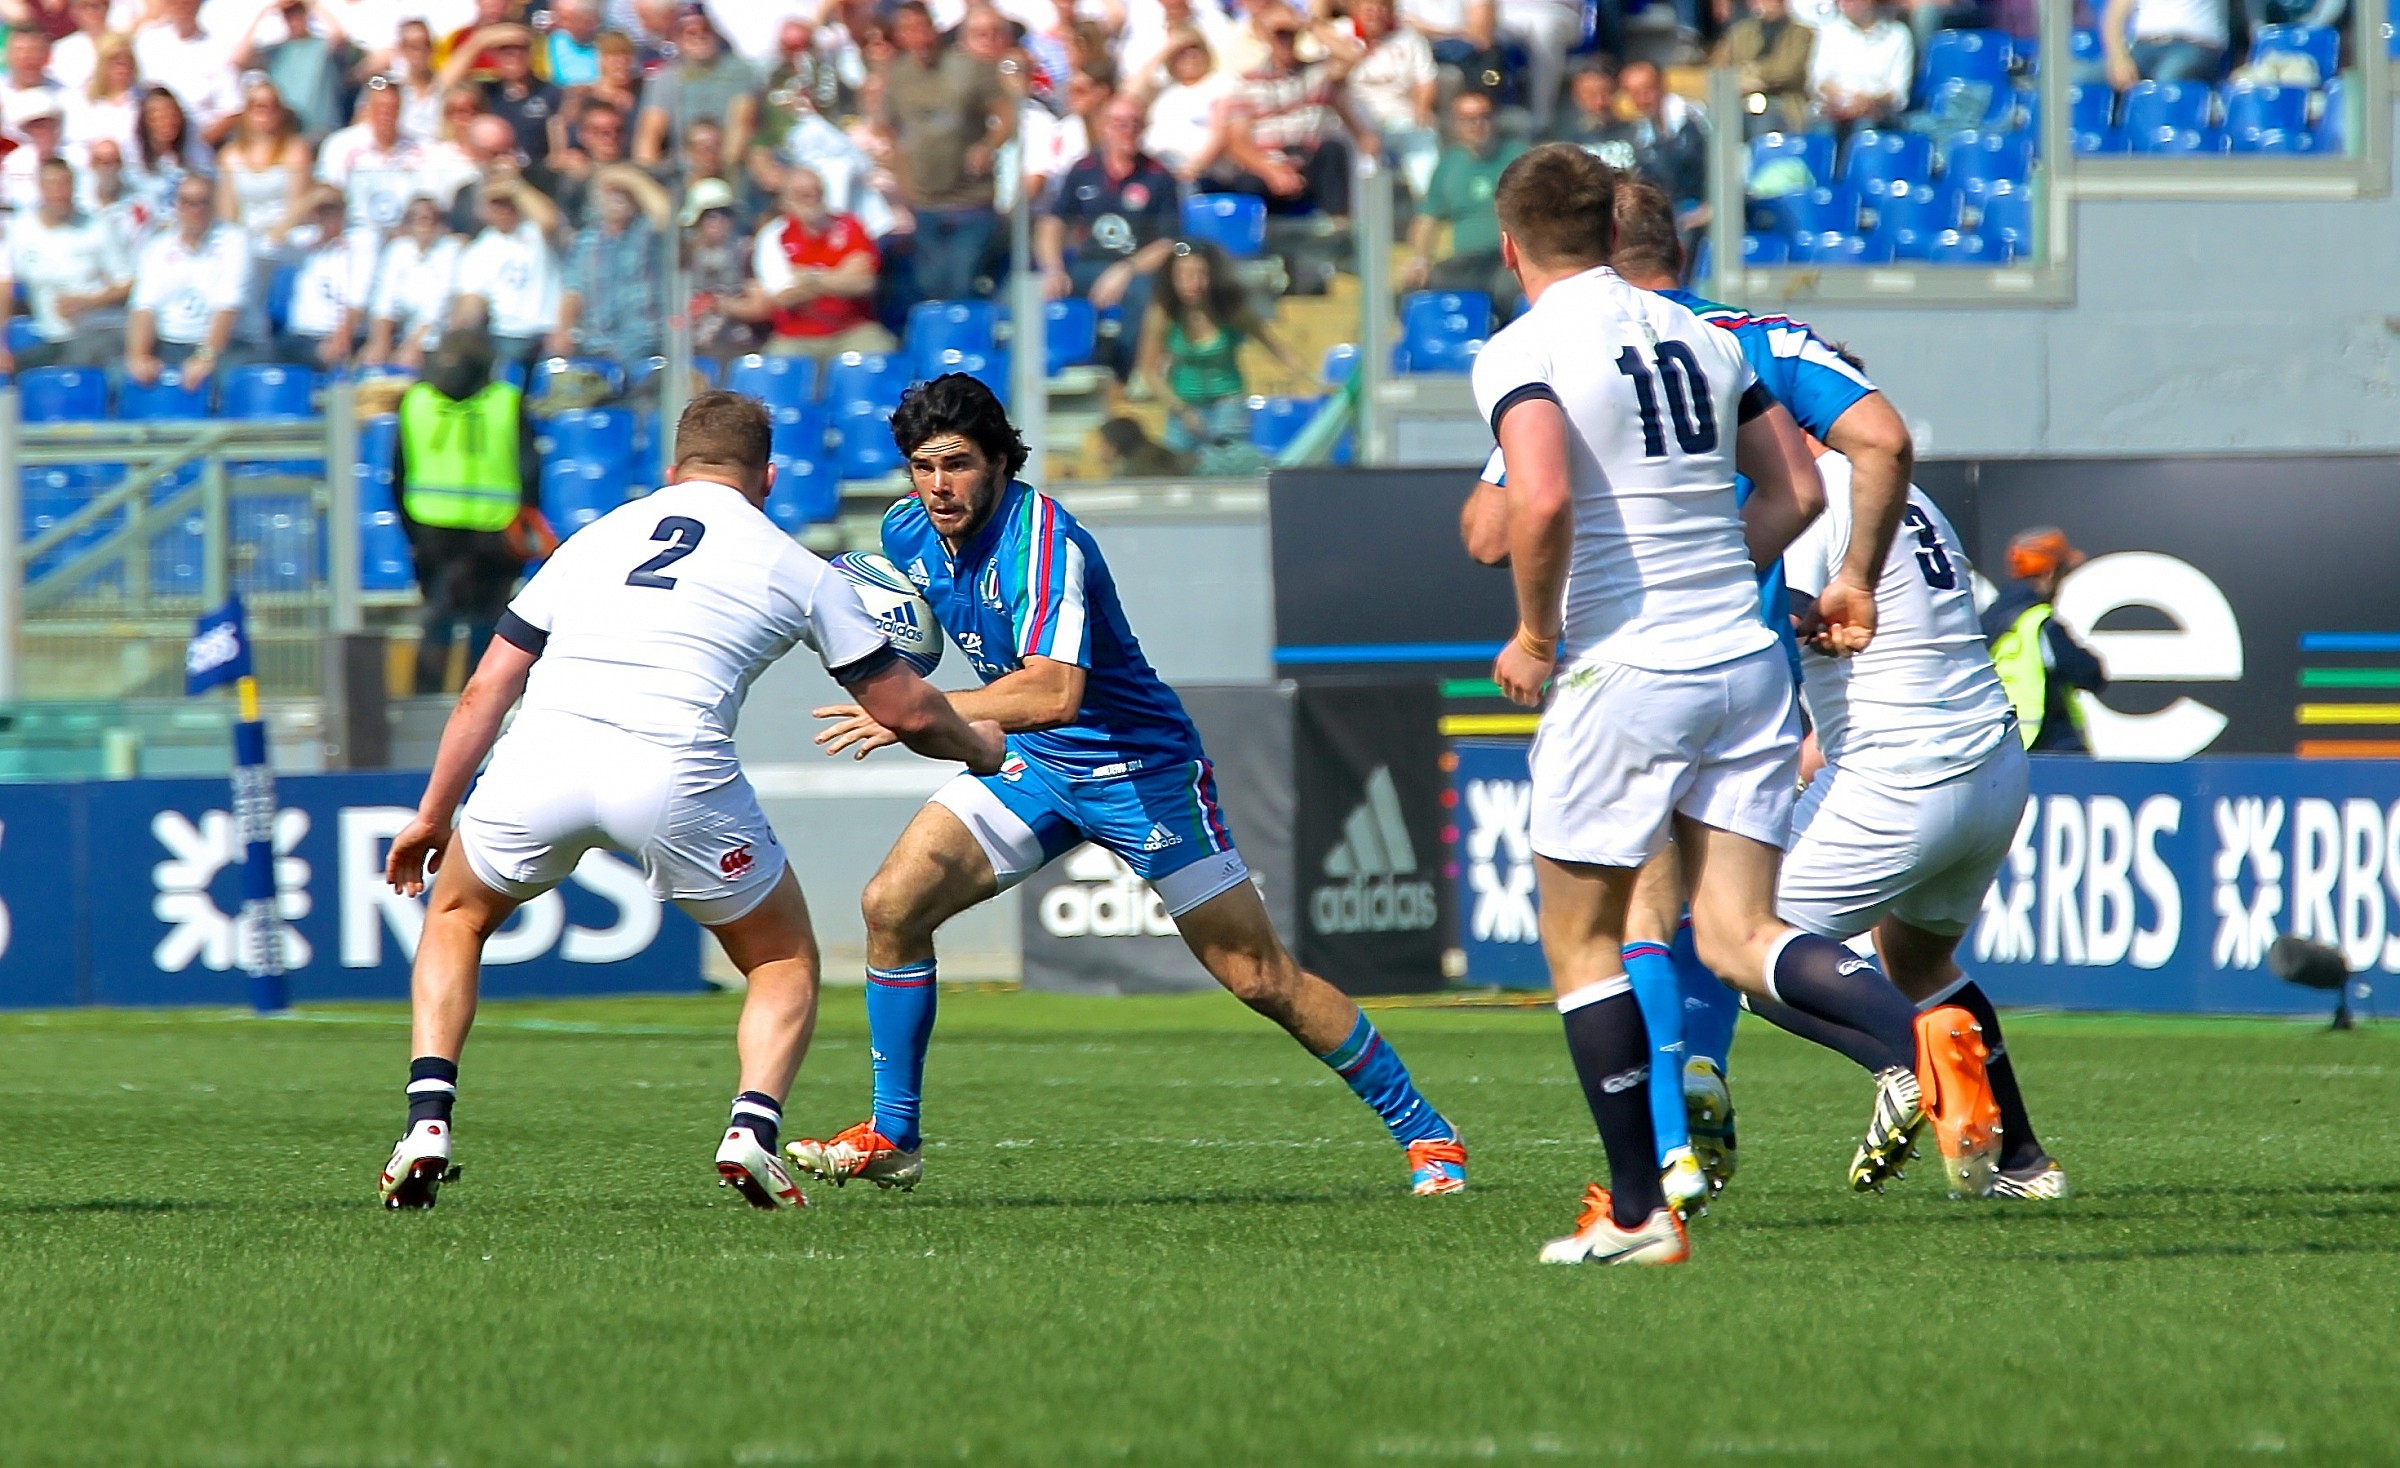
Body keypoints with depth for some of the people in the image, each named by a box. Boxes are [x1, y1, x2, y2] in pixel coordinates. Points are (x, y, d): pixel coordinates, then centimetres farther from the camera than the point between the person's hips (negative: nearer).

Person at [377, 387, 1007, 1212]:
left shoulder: (596, 537, 27)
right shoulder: (793, 568, 19)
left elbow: (486, 689, 24)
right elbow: (905, 711, 22)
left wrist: (433, 815, 32)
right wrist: (978, 748, 43)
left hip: (542, 756, 2)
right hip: (675, 772, -2)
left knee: (457, 916, 29)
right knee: (786, 963, 20)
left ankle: (428, 1124, 10)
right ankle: (751, 1128, -7)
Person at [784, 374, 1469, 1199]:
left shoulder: (1043, 541, -28)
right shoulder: (908, 533, -3)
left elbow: (1053, 692, -42)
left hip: (1143, 770, -7)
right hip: (1032, 765, 7)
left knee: (1261, 977, -3)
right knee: (892, 904, -11)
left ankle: (1423, 1132, 11)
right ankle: (891, 1139, -1)